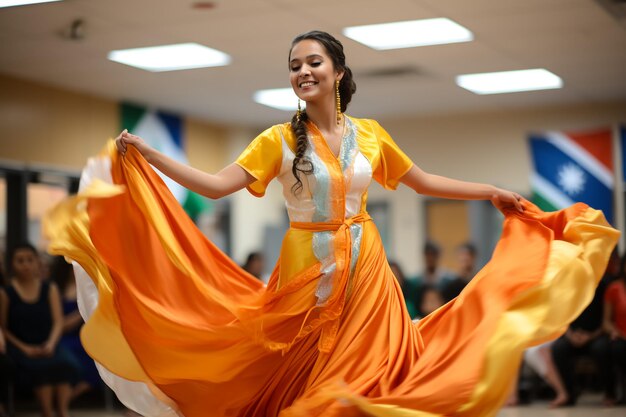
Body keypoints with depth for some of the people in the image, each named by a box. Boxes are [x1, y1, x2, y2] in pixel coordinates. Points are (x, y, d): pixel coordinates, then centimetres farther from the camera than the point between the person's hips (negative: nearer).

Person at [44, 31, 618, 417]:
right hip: (306, 272, -1)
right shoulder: (280, 139, -2)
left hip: (365, 270, 2)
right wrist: (147, 156, -20)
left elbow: (423, 181, 16)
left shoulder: (370, 134, 5)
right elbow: (218, 184, -10)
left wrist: (492, 192, 14)